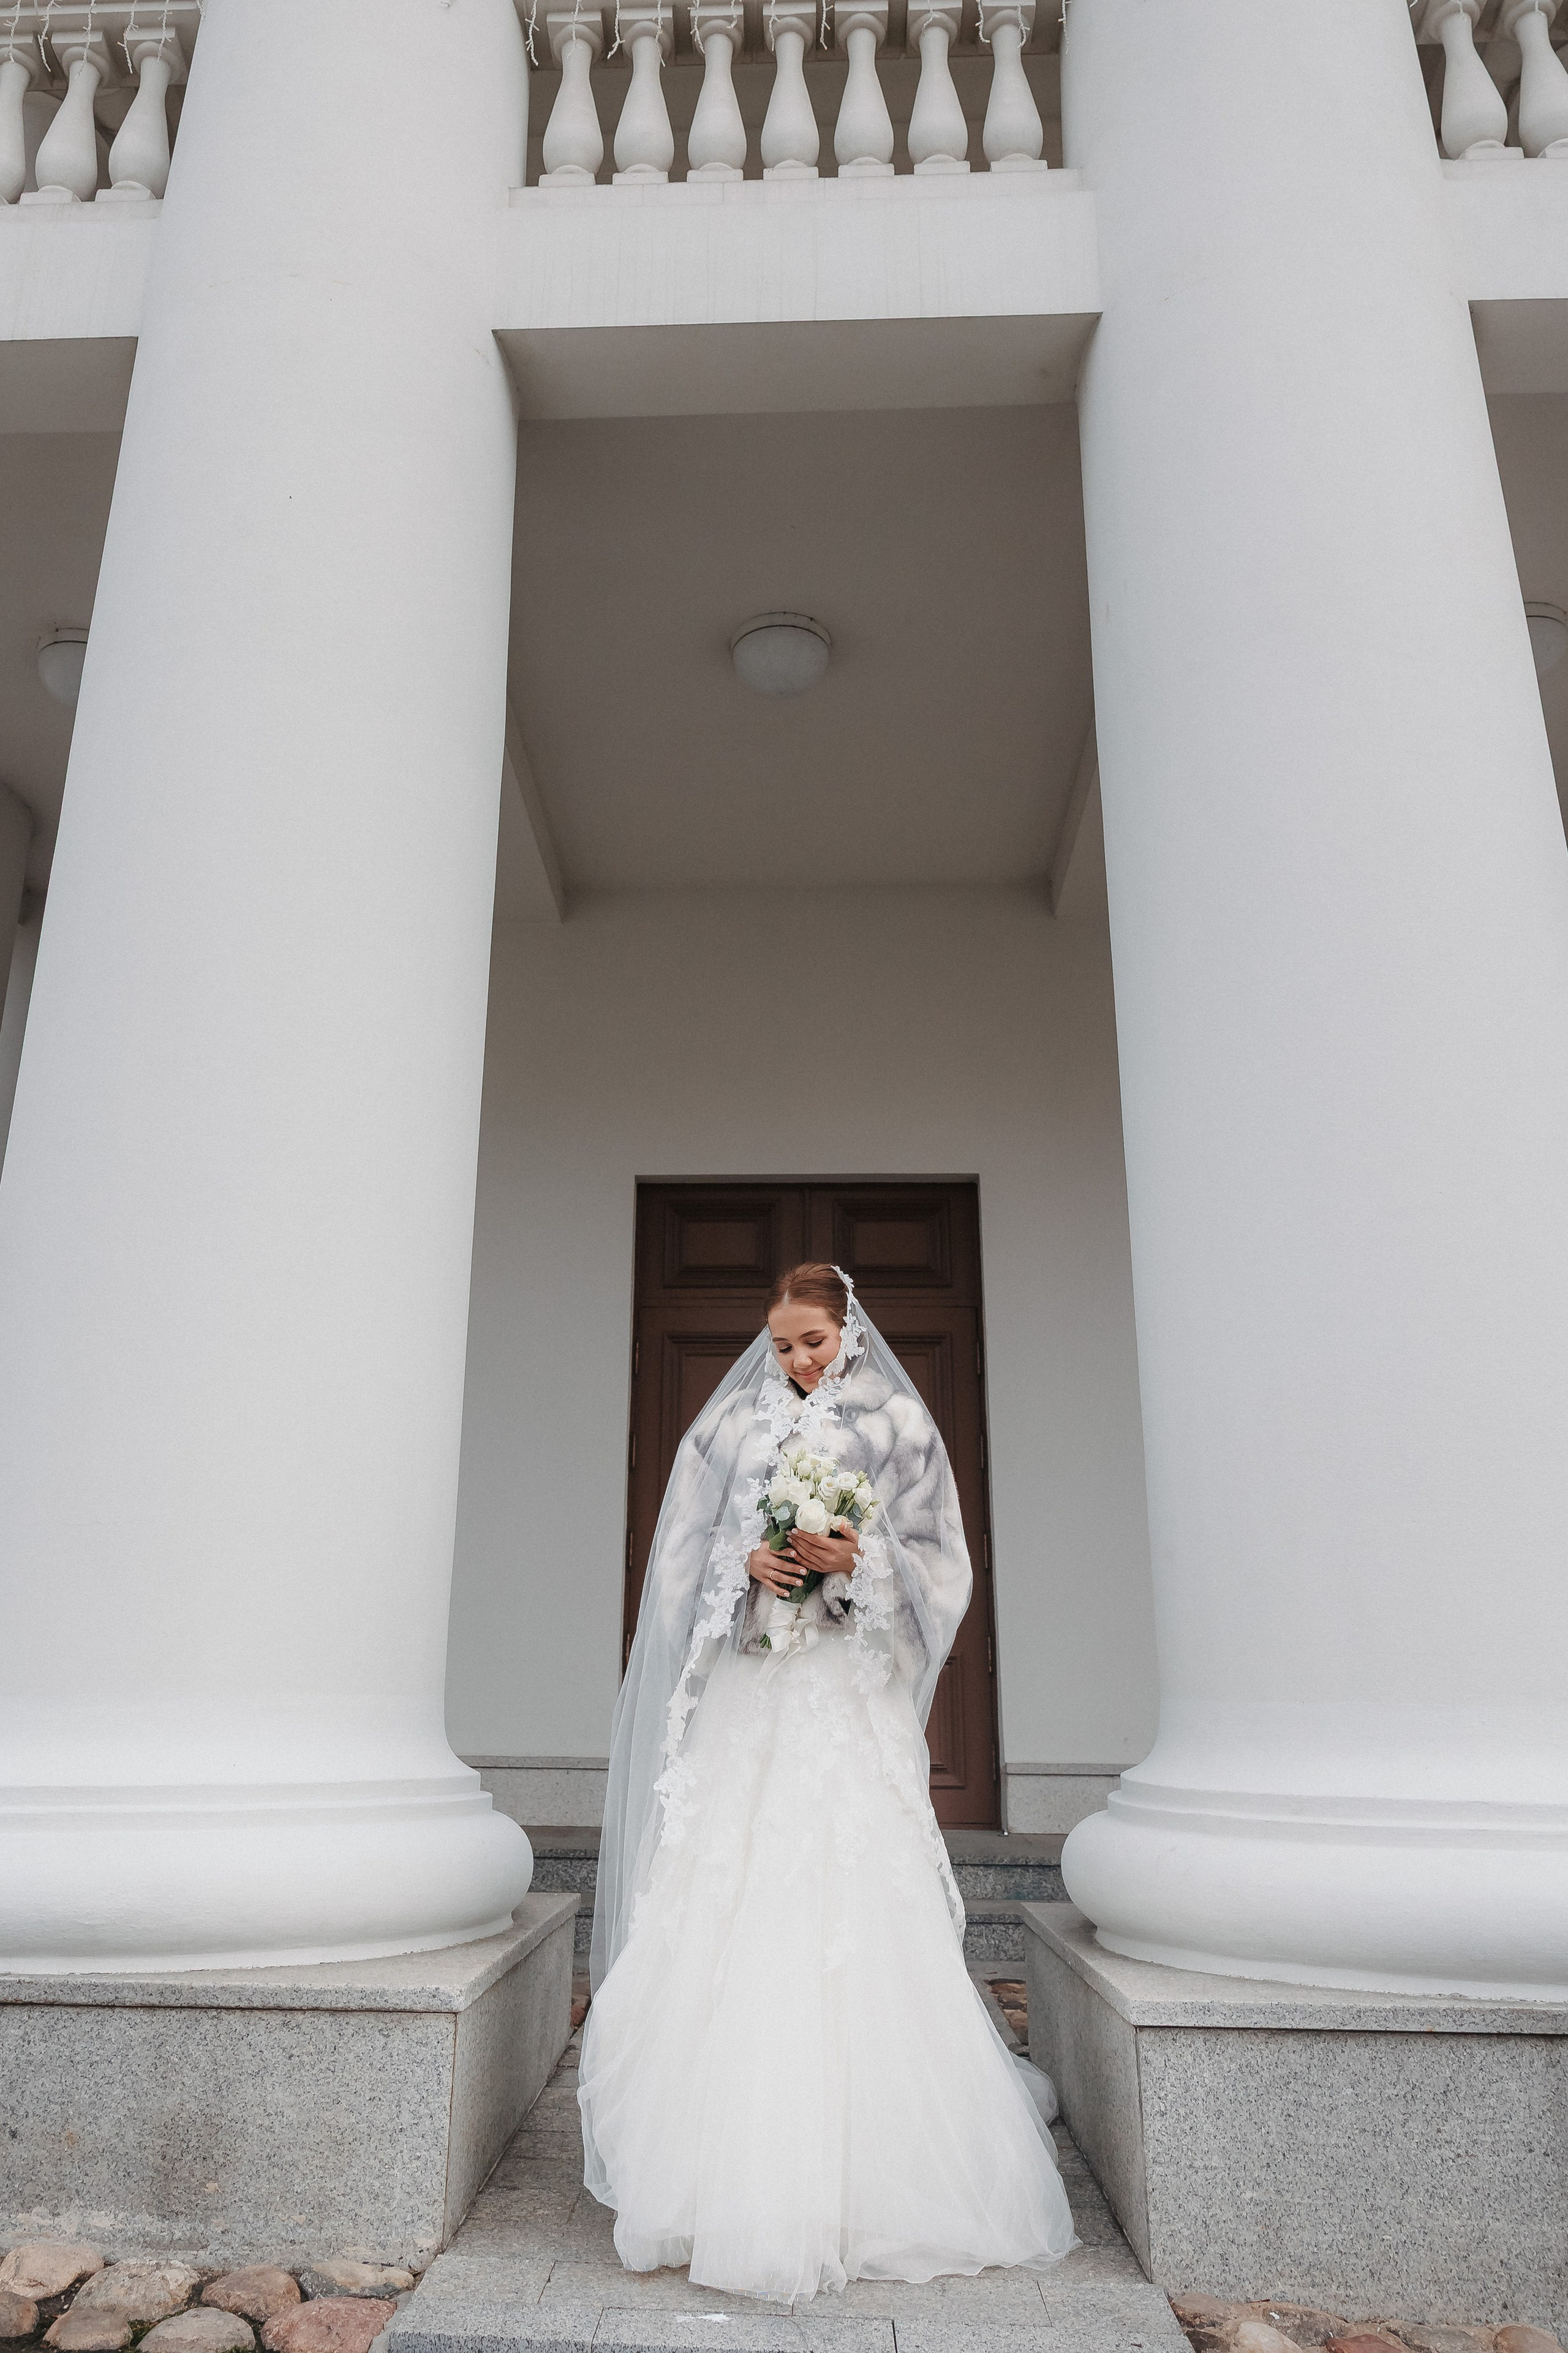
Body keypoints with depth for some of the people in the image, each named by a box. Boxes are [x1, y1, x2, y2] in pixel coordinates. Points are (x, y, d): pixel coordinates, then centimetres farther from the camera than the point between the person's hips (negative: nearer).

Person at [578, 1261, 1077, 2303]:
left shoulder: (898, 1426, 5)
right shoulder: (731, 1426, 10)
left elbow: (939, 1560, 4)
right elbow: (686, 1561, 11)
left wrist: (861, 1559, -12)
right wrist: (750, 1568, -8)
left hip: (852, 1698, -1)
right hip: (749, 1692, 2)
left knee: (861, 1924, -4)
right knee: (727, 1908, -1)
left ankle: (869, 2171, 10)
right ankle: (732, 2168, 13)